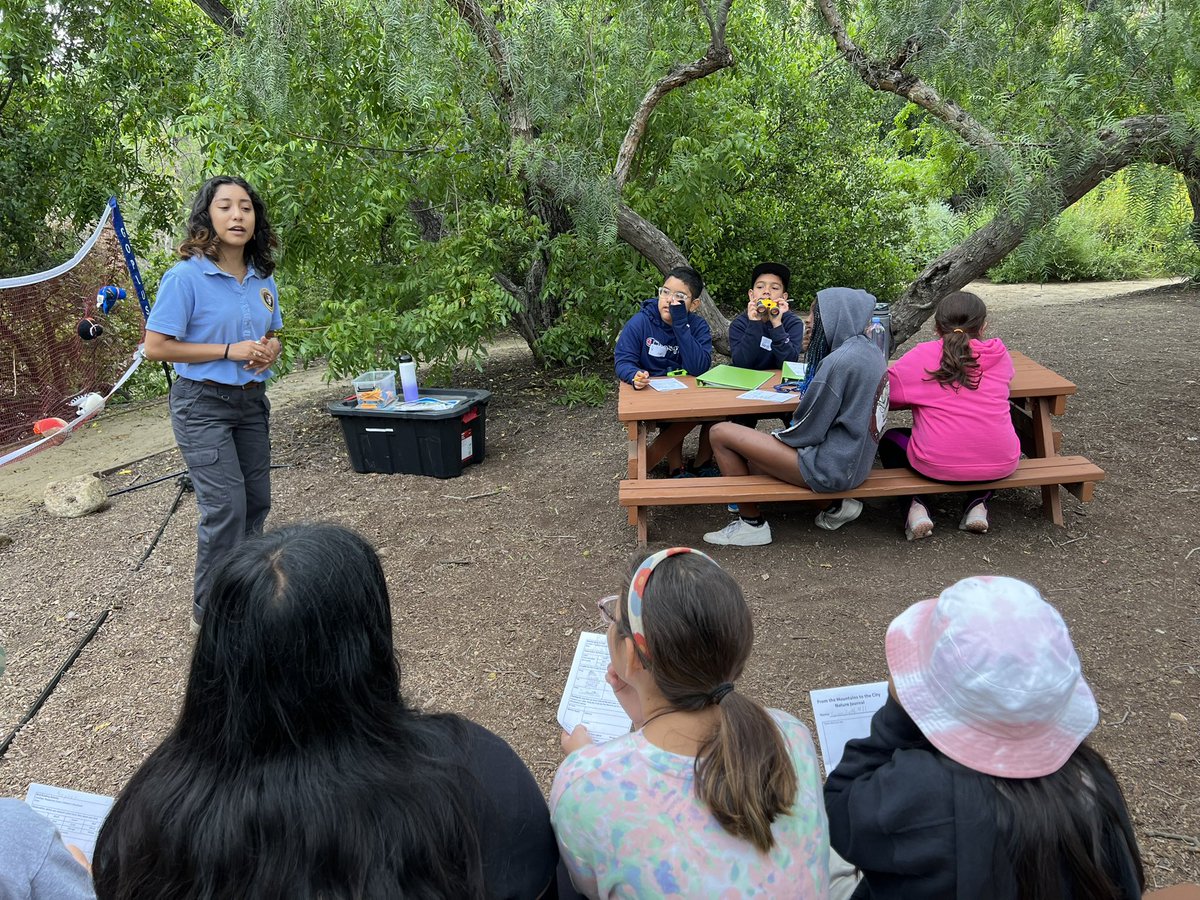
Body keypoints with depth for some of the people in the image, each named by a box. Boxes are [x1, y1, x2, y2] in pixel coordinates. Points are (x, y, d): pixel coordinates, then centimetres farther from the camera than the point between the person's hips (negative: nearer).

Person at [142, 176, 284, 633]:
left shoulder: (263, 278, 5)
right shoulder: (186, 276, -13)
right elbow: (155, 346, -14)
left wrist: (270, 350, -5)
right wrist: (230, 350, -19)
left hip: (252, 402, 7)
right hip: (203, 405, -6)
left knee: (256, 502, 11)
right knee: (225, 508, -11)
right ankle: (208, 614, 5)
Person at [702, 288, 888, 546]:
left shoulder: (840, 360, -22)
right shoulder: (870, 352, 7)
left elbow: (808, 430, -17)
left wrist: (775, 437, 1)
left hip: (832, 467, -10)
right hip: (853, 460, 10)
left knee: (721, 434, -7)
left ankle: (751, 524, 4)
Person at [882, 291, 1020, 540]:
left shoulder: (921, 356, -4)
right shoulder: (999, 354, 4)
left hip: (937, 465, -2)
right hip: (1000, 466, 2)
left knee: (889, 441, 27)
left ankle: (917, 507, 6)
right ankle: (978, 504, 16)